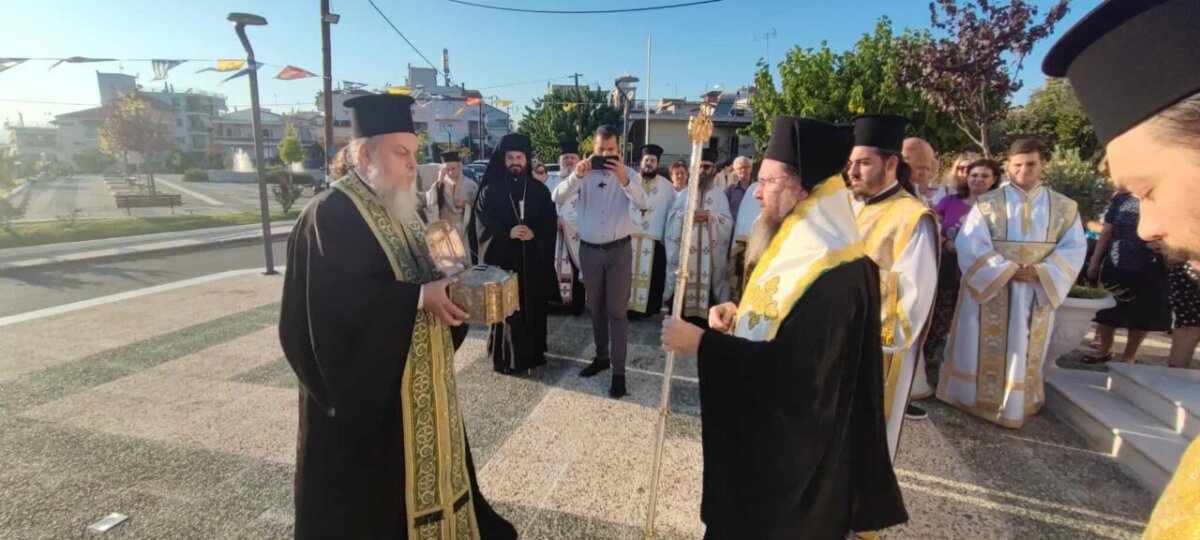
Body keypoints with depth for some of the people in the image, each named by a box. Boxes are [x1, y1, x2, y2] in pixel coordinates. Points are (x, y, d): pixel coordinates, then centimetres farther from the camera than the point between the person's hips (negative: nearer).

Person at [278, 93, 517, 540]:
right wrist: (419, 298, -28)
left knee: (420, 469, 20)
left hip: (417, 381, 8)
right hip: (365, 389, -8)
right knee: (369, 496, 8)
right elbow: (334, 302, -27)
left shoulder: (400, 208, 10)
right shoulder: (330, 214, -17)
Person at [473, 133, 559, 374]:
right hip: (502, 259, -2)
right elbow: (483, 226, -3)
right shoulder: (490, 191, 2)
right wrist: (508, 234, -19)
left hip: (534, 260, 2)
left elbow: (549, 224, 3)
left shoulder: (539, 190, 8)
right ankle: (506, 357, 12)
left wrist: (533, 234, -17)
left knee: (533, 308, 7)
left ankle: (533, 353, 21)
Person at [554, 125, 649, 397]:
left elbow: (644, 204, -17)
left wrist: (623, 179, -31)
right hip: (589, 250, 2)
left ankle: (618, 371, 3)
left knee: (617, 311, -1)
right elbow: (558, 197, -13)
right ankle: (601, 356, 31)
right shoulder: (585, 173, 0)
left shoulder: (628, 174, -2)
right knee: (596, 308, 15)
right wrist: (576, 175, -29)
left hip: (619, 250, -2)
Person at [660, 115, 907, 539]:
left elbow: (793, 368, -32)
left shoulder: (838, 273, -27)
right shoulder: (798, 245, 4)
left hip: (792, 449, -9)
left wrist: (701, 342, -29)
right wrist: (737, 313, -4)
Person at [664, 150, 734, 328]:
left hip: (709, 251, 0)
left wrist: (710, 216, -14)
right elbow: (672, 219, 5)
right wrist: (686, 216, -13)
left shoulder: (719, 194, 10)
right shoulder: (684, 193, 13)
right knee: (683, 287, -2)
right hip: (685, 250, 1)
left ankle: (702, 320, 3)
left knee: (706, 286, -4)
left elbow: (728, 221, 2)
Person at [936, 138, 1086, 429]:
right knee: (985, 350, 5)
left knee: (1024, 352, 12)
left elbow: (1074, 249, -1)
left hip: (1038, 293, 3)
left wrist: (1041, 272, -16)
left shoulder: (1065, 208, 5)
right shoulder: (987, 204, -4)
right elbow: (970, 245, -12)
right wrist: (1007, 270, -19)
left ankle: (1016, 405, 25)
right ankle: (977, 398, 18)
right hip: (990, 289, -2)